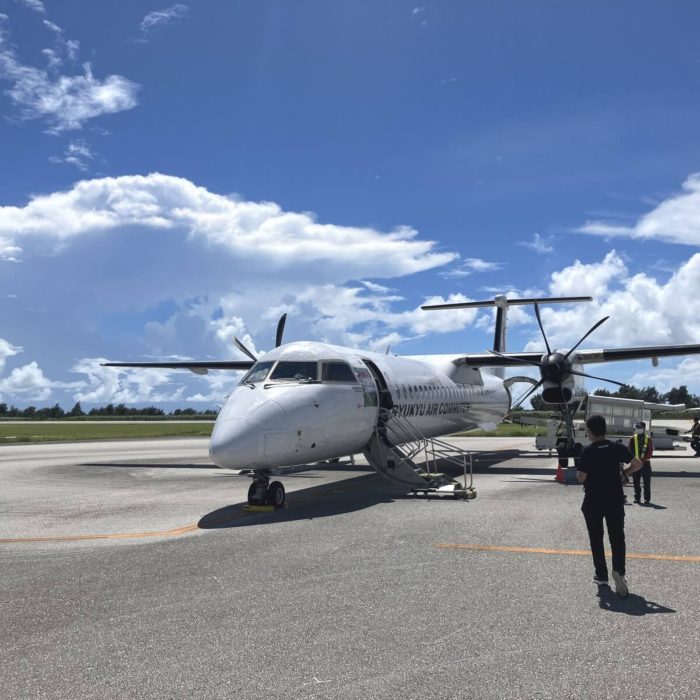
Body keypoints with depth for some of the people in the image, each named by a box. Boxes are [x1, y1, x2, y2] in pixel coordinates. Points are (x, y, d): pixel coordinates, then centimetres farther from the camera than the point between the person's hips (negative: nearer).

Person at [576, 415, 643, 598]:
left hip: (593, 503, -2)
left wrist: (578, 472, 6)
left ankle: (601, 575, 19)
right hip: (615, 500, 2)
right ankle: (619, 570, -14)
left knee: (596, 539, 12)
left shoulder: (587, 452, -14)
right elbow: (638, 464, -3)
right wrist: (624, 473, 12)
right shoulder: (618, 447, -5)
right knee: (617, 538, 7)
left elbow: (581, 478, -16)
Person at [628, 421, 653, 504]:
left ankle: (647, 498, 5)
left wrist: (643, 460, -14)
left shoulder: (648, 439, 0)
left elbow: (650, 451, -4)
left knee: (647, 482, 0)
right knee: (636, 482, 5)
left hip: (645, 463, -2)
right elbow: (630, 451, 5)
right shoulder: (633, 439, 5)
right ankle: (637, 498, 13)